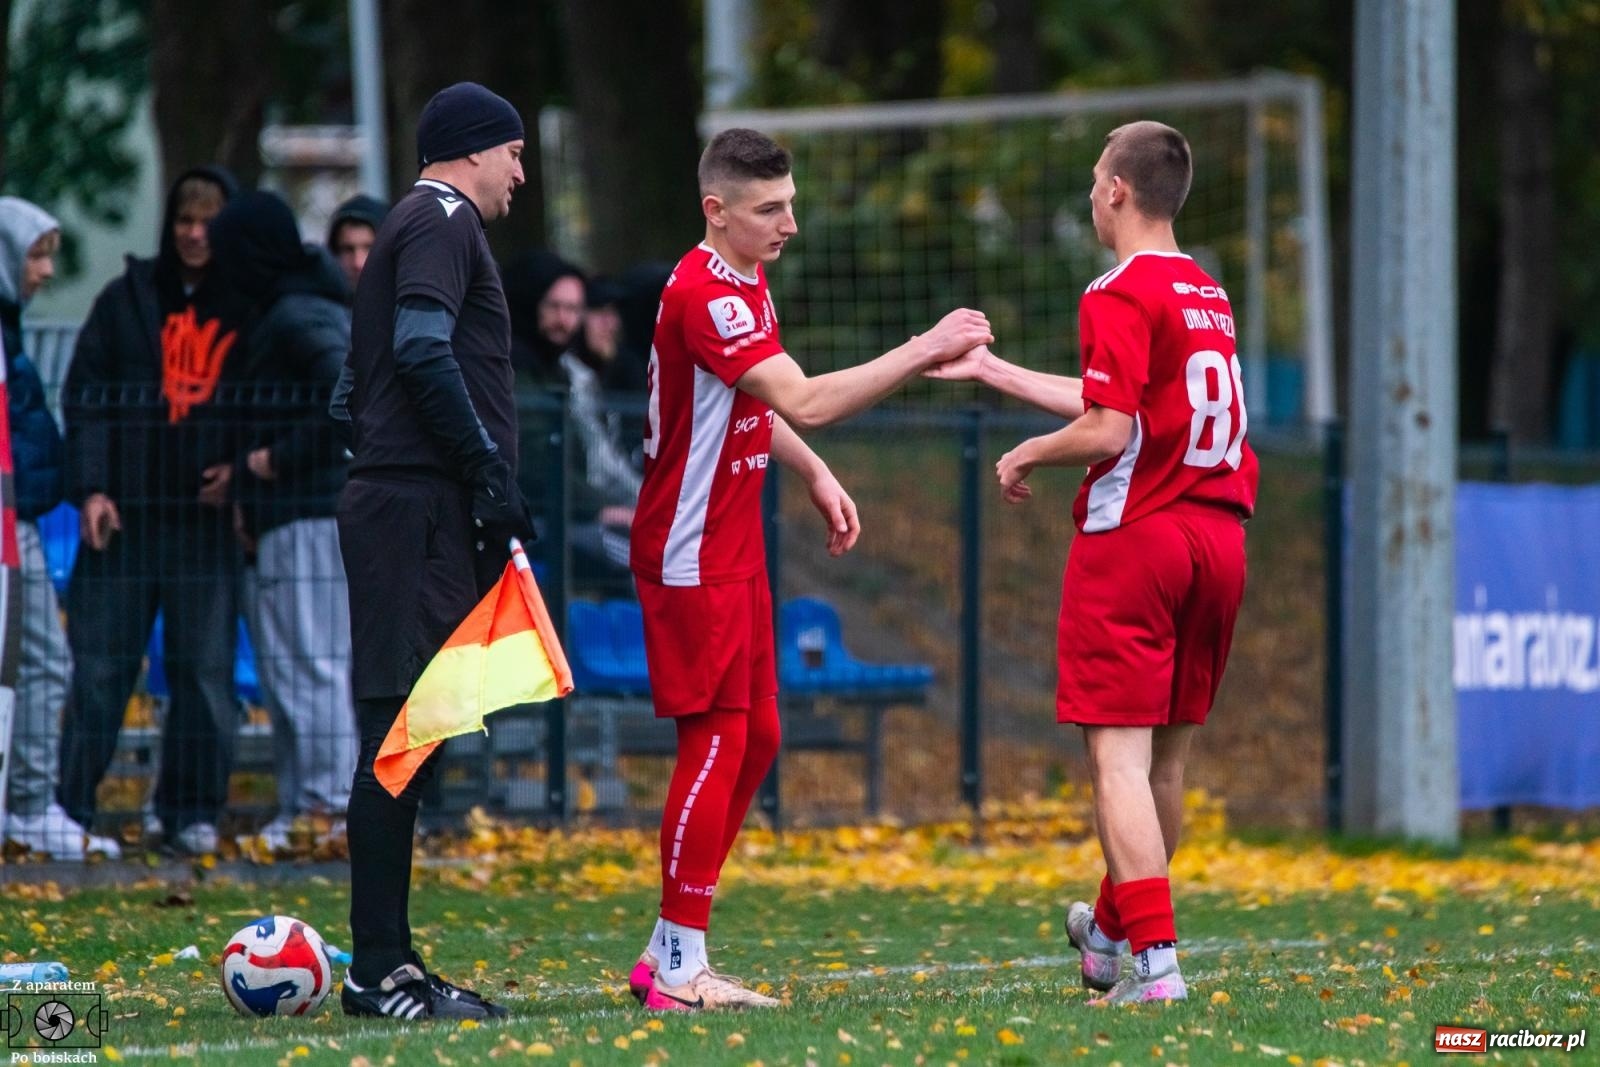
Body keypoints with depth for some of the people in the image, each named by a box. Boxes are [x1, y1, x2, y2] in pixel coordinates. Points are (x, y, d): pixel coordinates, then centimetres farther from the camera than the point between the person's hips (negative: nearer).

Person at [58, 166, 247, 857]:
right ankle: (68, 804, 4)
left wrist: (240, 468, -6)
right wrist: (90, 488, -6)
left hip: (208, 516, 0)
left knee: (205, 667, 0)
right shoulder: (129, 299, 8)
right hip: (124, 512, 0)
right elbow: (84, 397, 5)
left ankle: (193, 810, 7)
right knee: (98, 664, 0)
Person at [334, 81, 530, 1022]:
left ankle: (388, 963, 11)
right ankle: (380, 970, -13)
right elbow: (424, 350, -19)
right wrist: (489, 466, -18)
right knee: (402, 730, -11)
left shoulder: (415, 227, 25)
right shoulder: (444, 222, -5)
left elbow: (352, 390, 25)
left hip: (390, 503, 11)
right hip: (421, 509, -11)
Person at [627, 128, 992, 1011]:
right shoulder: (705, 297, -21)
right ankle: (678, 966, -4)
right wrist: (922, 352, -26)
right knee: (716, 741, -9)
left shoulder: (745, 285, 11)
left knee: (755, 738, 10)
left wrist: (817, 478, 17)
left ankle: (670, 953, 15)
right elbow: (805, 401, -29)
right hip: (691, 557, -10)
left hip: (734, 551, 10)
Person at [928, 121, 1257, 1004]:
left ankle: (1154, 959, -15)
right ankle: (1114, 930, 34)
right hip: (1217, 536, 8)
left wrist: (1028, 456, 0)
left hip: (1133, 535, -8)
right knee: (1165, 757, 17)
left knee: (1119, 755, -7)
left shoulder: (1121, 295, -11)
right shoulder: (1207, 294, 15)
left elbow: (1106, 432, -19)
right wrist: (991, 370, 31)